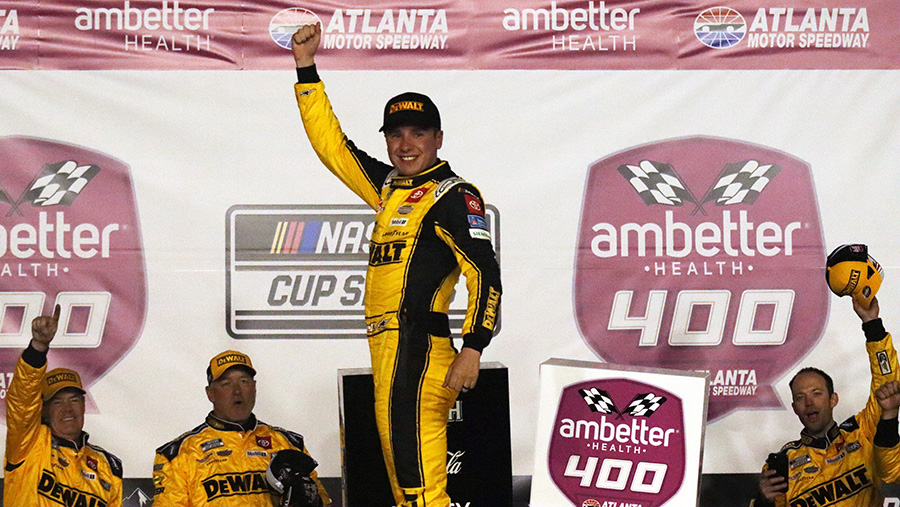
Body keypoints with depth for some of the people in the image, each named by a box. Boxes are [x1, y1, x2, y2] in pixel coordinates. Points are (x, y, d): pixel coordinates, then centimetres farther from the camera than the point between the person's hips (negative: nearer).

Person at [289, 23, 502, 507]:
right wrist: (306, 68, 24)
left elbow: (485, 272, -11)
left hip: (418, 343, -9)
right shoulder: (388, 188, 20)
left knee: (414, 466, -16)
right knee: (400, 460, 9)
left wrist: (472, 348, -20)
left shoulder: (453, 194, -3)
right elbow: (331, 144, 27)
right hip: (386, 345, 9)